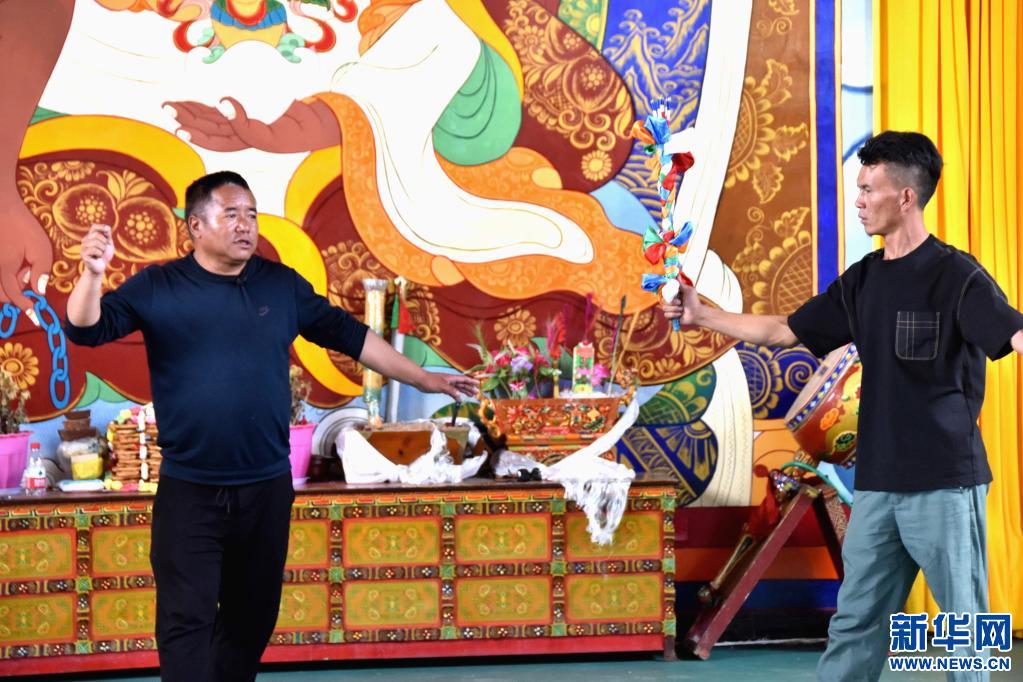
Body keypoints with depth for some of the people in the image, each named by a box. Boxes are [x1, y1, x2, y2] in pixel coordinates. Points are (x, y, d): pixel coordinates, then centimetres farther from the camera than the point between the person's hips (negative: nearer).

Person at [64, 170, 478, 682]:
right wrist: (92, 273, -31)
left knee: (253, 616, 14)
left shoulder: (282, 285, 4)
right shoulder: (157, 287, -4)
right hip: (189, 490, -3)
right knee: (186, 620, -5)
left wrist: (422, 379, 13)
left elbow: (348, 335, 11)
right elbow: (86, 330, -11)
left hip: (268, 487, 3)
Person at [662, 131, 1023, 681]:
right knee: (855, 624, 11)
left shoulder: (955, 275, -10)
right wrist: (701, 315, 19)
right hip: (877, 482, 7)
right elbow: (782, 331, 20)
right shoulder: (863, 280, 12)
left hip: (945, 481, -6)